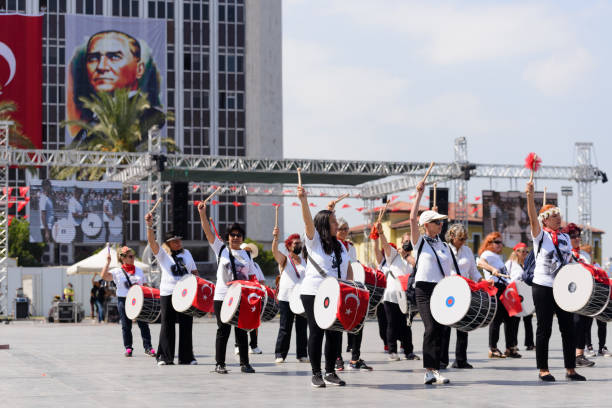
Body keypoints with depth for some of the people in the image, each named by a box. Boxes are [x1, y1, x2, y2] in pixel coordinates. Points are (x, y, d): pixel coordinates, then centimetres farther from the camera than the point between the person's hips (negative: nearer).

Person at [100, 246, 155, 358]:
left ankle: (148, 347, -1)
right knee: (126, 326, 3)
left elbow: (145, 285, 17)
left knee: (143, 324, -4)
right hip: (123, 301, -2)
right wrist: (108, 262, -14)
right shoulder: (117, 272, 2)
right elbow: (103, 276, -12)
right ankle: (128, 348, 12)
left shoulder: (139, 270, 13)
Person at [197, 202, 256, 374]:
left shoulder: (246, 254, 11)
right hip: (222, 297, -2)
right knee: (223, 331, 0)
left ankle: (244, 363, 12)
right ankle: (219, 364, 6)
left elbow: (252, 276, 12)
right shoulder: (221, 249, 4)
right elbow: (208, 232, -5)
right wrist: (202, 213, -17)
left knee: (241, 331, 6)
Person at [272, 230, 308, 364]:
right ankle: (280, 354, 5)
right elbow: (275, 251, -18)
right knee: (285, 328, -2)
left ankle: (302, 354, 10)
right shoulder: (284, 259, 1)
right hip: (286, 299, -4)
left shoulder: (304, 261, 14)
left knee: (302, 328, 4)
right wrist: (275, 237, -36)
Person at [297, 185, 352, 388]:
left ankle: (330, 372, 14)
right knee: (316, 333, -3)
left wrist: (350, 282, -1)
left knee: (334, 334, 4)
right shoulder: (314, 240, -2)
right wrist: (303, 200, -35)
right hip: (313, 294, -5)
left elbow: (348, 267, 20)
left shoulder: (340, 246, 16)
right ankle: (316, 374, 3)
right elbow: (308, 221, -19)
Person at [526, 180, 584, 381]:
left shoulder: (565, 238, 14)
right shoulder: (540, 235, -2)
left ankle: (570, 369, 9)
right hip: (543, 287, -5)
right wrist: (530, 195, -33)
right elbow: (533, 217, -19)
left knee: (568, 328, 3)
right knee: (544, 329, -1)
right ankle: (543, 370, 6)